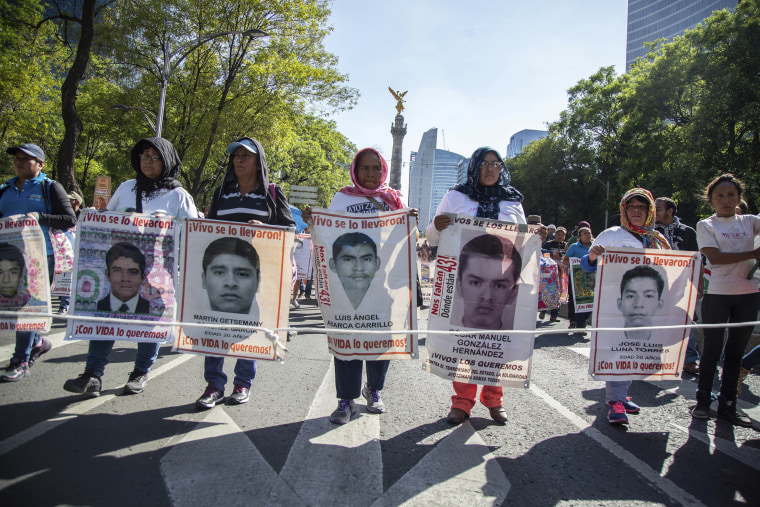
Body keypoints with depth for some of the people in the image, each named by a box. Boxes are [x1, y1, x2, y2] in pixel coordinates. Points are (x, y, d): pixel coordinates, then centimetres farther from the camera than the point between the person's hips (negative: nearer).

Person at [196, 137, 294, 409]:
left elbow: (289, 228, 2)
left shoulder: (272, 192, 7)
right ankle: (214, 383, 6)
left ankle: (243, 383, 15)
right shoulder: (222, 192, 17)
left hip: (256, 268, -3)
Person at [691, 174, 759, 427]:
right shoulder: (705, 225, 2)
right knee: (712, 348, 1)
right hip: (717, 293, -3)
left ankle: (728, 403, 17)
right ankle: (703, 400, 13)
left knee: (736, 349, 8)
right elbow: (715, 257, -10)